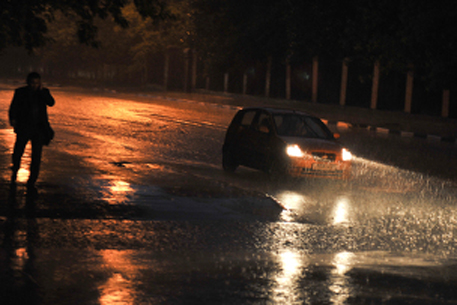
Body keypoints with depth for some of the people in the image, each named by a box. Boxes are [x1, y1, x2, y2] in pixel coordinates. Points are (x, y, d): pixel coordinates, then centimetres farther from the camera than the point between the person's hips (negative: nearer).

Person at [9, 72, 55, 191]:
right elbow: (14, 107, 0)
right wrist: (13, 119, -14)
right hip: (24, 128, -1)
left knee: (36, 156, -1)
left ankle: (31, 183, 9)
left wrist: (41, 90, -12)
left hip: (39, 128, 1)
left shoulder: (43, 92, 7)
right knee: (17, 153, -6)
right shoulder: (20, 92, 3)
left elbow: (51, 103, -8)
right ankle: (14, 176, 21)